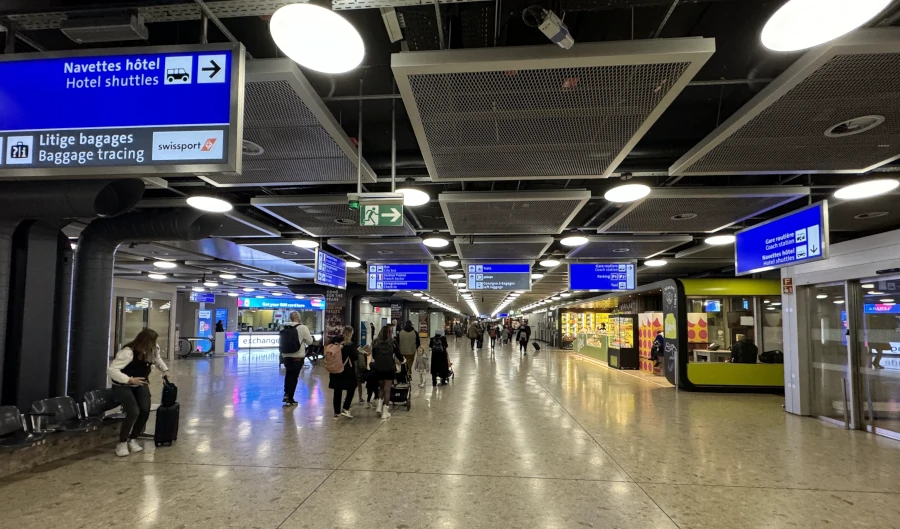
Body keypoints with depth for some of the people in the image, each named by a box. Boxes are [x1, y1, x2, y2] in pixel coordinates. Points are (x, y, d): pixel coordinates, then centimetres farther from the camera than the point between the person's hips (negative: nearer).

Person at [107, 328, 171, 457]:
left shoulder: (152, 350, -9)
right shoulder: (128, 352, -30)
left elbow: (157, 359, 14)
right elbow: (111, 370, -33)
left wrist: (165, 370, -1)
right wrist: (130, 380, -37)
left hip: (140, 384, 6)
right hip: (123, 386, -6)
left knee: (145, 410, -14)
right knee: (133, 412, -24)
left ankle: (133, 439, 9)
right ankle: (122, 443, -2)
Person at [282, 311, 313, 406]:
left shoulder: (285, 328, 3)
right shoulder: (303, 327, -11)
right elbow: (310, 341, -5)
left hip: (286, 356, 4)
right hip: (298, 357, -4)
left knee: (288, 375, 22)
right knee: (294, 377, 4)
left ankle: (286, 394, 18)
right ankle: (290, 399, 10)